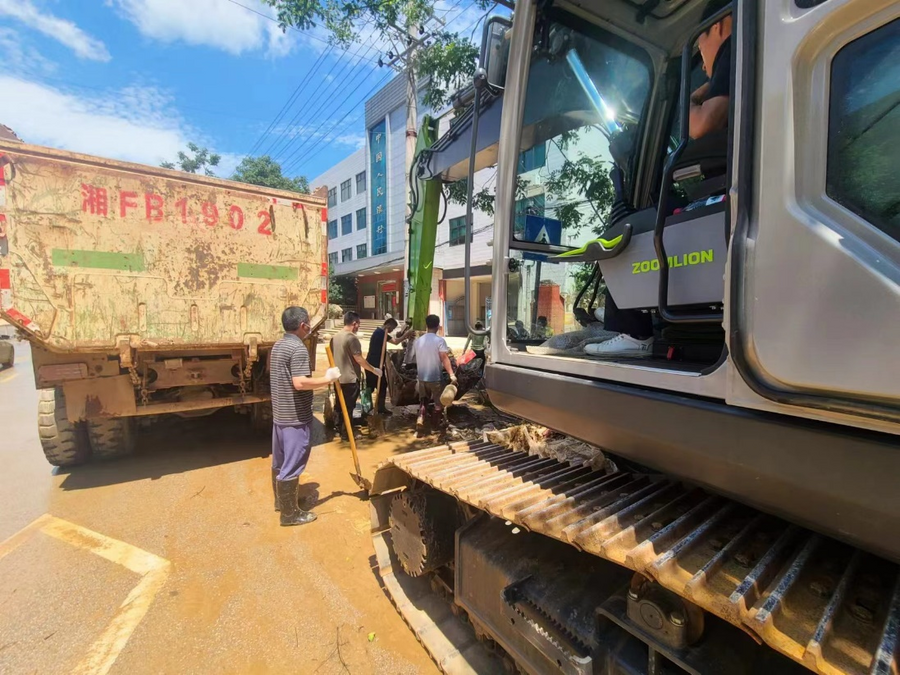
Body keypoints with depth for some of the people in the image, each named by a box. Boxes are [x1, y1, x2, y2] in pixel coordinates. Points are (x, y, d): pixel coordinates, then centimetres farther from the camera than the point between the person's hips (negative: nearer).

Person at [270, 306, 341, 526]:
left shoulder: (278, 346, 10)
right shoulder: (298, 349, -21)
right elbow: (300, 383, -30)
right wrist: (328, 378, -20)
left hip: (280, 414, 10)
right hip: (295, 417, -10)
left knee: (280, 461, 22)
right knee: (292, 465, 2)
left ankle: (280, 500, 39)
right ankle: (290, 513, 14)